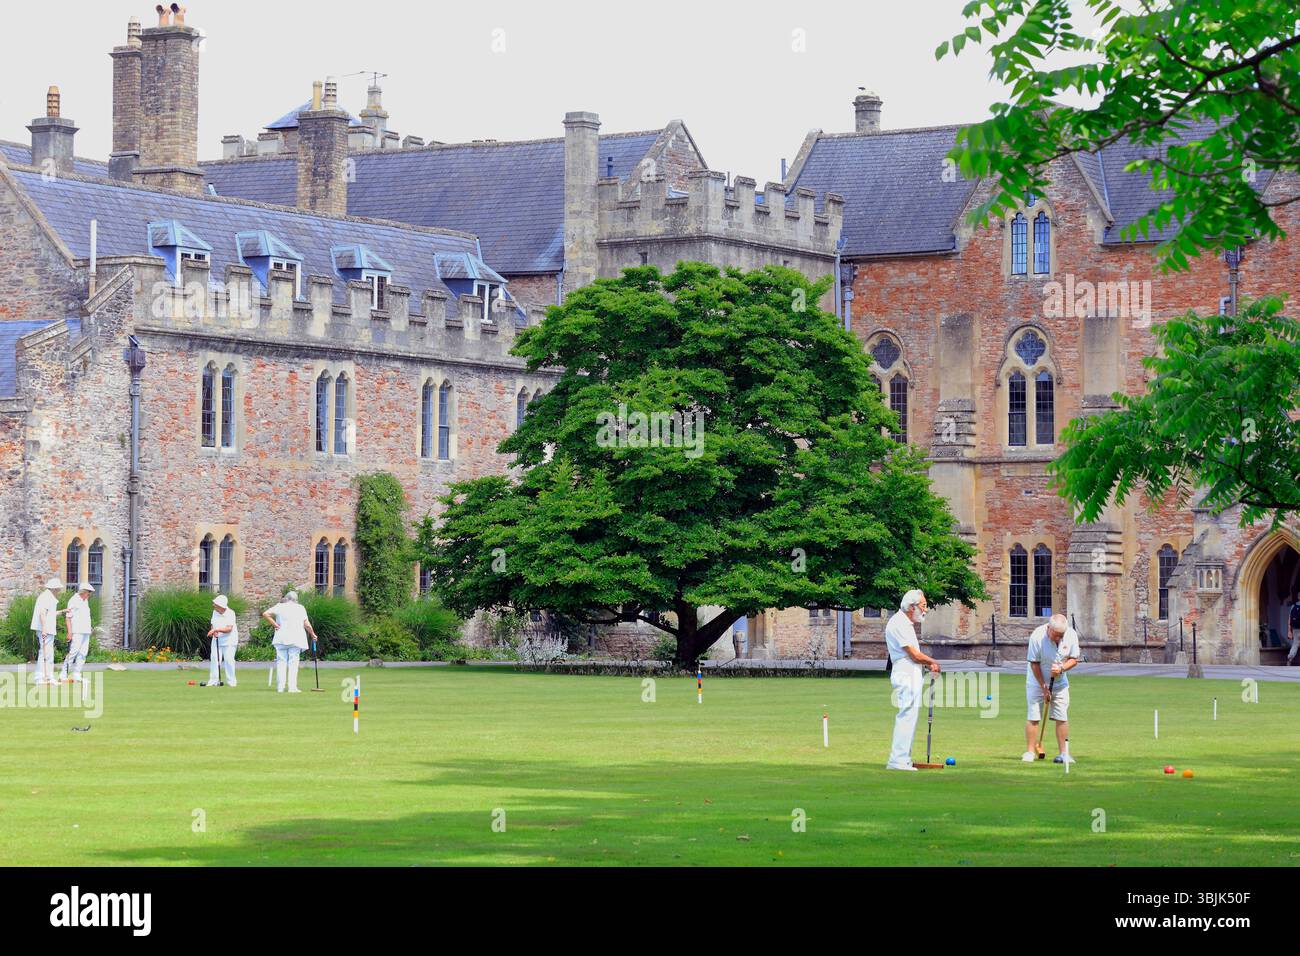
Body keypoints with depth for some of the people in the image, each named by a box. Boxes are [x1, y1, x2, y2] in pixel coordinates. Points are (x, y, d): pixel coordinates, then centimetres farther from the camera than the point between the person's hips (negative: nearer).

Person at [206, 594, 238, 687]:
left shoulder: (230, 613, -14)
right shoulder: (215, 612, 5)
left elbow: (229, 629, -22)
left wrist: (216, 630, -27)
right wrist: (213, 631, -8)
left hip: (229, 641, -5)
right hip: (217, 640, 5)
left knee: (229, 660, -9)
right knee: (214, 659, -4)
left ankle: (231, 681, 0)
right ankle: (213, 681, 0)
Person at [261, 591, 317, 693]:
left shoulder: (280, 606, 4)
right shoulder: (300, 608, 1)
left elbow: (265, 614, -5)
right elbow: (307, 625, 0)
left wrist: (274, 624, 1)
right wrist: (313, 634, 15)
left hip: (281, 639, 1)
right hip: (295, 639, -1)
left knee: (281, 662, 5)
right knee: (293, 663, 1)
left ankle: (280, 687, 2)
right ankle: (292, 687, -5)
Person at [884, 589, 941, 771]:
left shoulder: (906, 623, 18)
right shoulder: (898, 624, -15)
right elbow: (915, 655, -16)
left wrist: (929, 665, 5)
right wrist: (933, 662, 1)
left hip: (911, 674, 11)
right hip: (906, 674, -11)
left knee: (908, 715, 13)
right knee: (907, 715, -13)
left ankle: (902, 759, 17)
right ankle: (898, 760, -14)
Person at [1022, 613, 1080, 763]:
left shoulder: (1071, 635, -15)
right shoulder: (1037, 636, -25)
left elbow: (1074, 659, -3)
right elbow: (1034, 663, -16)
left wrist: (1061, 668, -23)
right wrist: (1043, 687, -14)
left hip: (1060, 682, 3)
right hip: (1037, 681, -3)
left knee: (1062, 718, 0)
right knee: (1033, 717, -7)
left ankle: (1063, 753, 5)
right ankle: (1030, 752, 0)